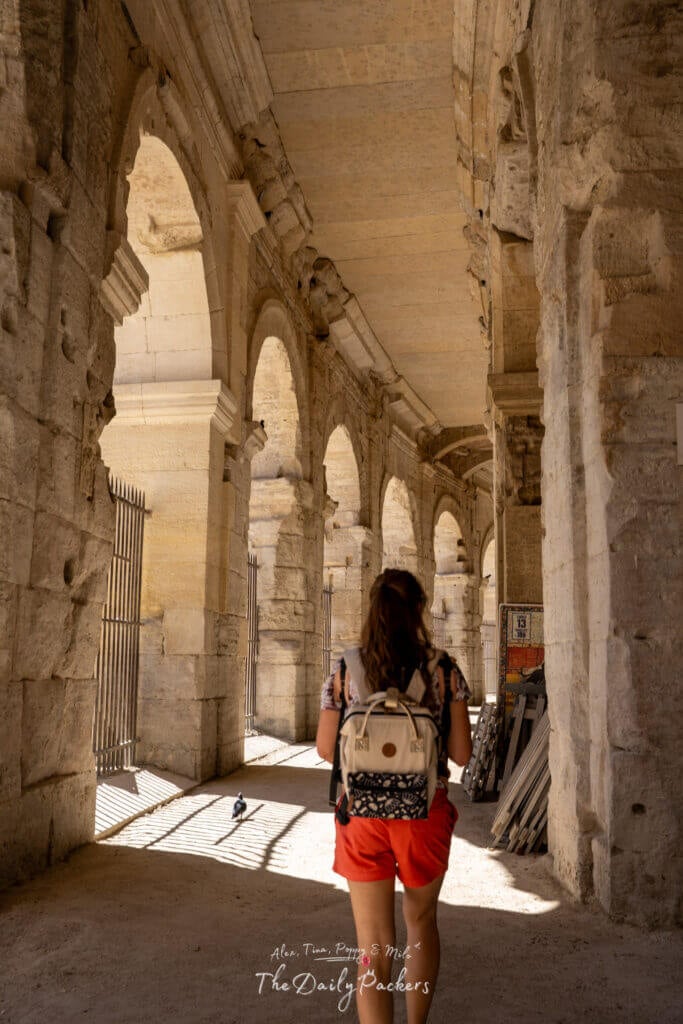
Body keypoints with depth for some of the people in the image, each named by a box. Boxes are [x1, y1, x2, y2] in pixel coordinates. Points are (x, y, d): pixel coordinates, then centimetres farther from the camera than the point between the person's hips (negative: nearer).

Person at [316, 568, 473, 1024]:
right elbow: (462, 752, -6)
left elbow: (327, 748, -1)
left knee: (374, 947, 6)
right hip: (424, 813, 1)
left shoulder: (346, 669, -5)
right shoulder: (443, 669, -7)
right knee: (421, 921, 26)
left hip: (363, 815, 0)